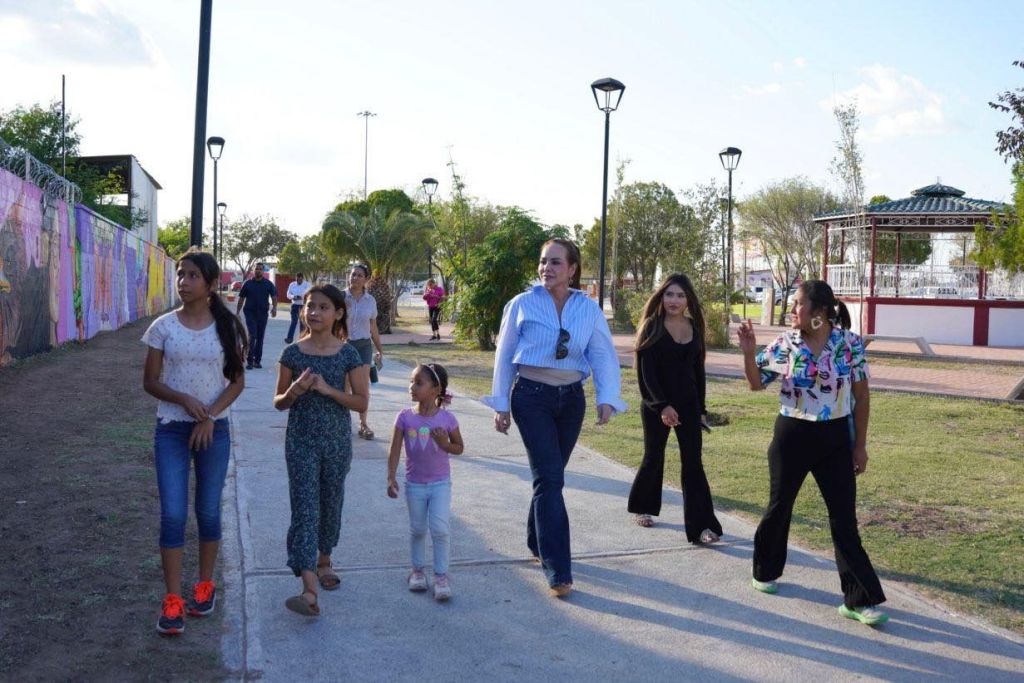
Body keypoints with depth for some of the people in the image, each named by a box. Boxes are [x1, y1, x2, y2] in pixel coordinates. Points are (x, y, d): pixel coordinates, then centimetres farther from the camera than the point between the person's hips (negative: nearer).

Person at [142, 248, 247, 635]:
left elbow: (237, 381, 1)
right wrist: (185, 400, -17)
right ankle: (172, 600, 6)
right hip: (171, 429, 0)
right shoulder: (163, 327, -2)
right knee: (172, 514, -3)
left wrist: (210, 416, -11)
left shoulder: (227, 327, -2)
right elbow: (150, 382, 0)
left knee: (208, 512, 10)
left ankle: (205, 586, 28)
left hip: (214, 429, 0)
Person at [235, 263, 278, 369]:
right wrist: (237, 312, 2)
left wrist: (274, 307, -17)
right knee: (252, 335, -11)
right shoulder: (248, 283, 4)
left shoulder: (268, 284, 6)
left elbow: (274, 296, 1)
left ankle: (257, 360, 15)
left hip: (263, 313, 2)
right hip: (250, 312, -2)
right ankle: (249, 361, -5)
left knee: (260, 337, 6)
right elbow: (241, 298, 7)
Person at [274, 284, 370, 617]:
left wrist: (328, 390, -18)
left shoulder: (348, 355, -3)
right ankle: (309, 591, -16)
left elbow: (362, 402, -4)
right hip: (301, 442, 0)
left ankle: (324, 560, 41)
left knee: (331, 504, 15)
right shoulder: (292, 353, -1)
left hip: (337, 441, 1)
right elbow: (279, 402, 6)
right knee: (305, 507, -9)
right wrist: (295, 391, -16)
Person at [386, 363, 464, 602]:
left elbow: (459, 448, 1)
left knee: (441, 529, -8)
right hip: (414, 484, 2)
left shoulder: (447, 419, -10)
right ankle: (417, 570, 32)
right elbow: (395, 451, -7)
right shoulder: (405, 417, -8)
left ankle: (441, 576, 5)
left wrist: (445, 443, -20)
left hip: (440, 484, -1)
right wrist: (391, 478, -15)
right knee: (417, 530, 13)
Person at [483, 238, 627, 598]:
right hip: (532, 397, -3)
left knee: (549, 475, 14)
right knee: (550, 479, -10)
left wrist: (607, 399, -15)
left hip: (571, 398, 3)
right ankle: (557, 571, -8)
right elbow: (504, 355, 2)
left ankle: (538, 543, 37)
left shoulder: (589, 310, 2)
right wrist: (501, 404, 2)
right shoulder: (522, 305, -3)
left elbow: (604, 356, -1)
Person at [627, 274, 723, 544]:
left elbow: (698, 370, 11)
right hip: (657, 405, -3)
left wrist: (701, 408, 10)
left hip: (688, 404, 3)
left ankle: (701, 525, -4)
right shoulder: (652, 327, -8)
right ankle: (643, 507, 34)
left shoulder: (694, 327, 5)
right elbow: (646, 372, -12)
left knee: (692, 462, -2)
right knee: (653, 458, 11)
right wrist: (662, 405, -20)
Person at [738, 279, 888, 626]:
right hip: (792, 436, 1)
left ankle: (859, 600, 5)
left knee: (844, 519, -1)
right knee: (779, 506, 14)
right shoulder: (783, 345, -6)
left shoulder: (851, 344, -8)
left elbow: (861, 396, -1)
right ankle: (765, 571, 36)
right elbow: (756, 384, 5)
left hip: (835, 438, 0)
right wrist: (748, 351, -13)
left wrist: (860, 445, 0)